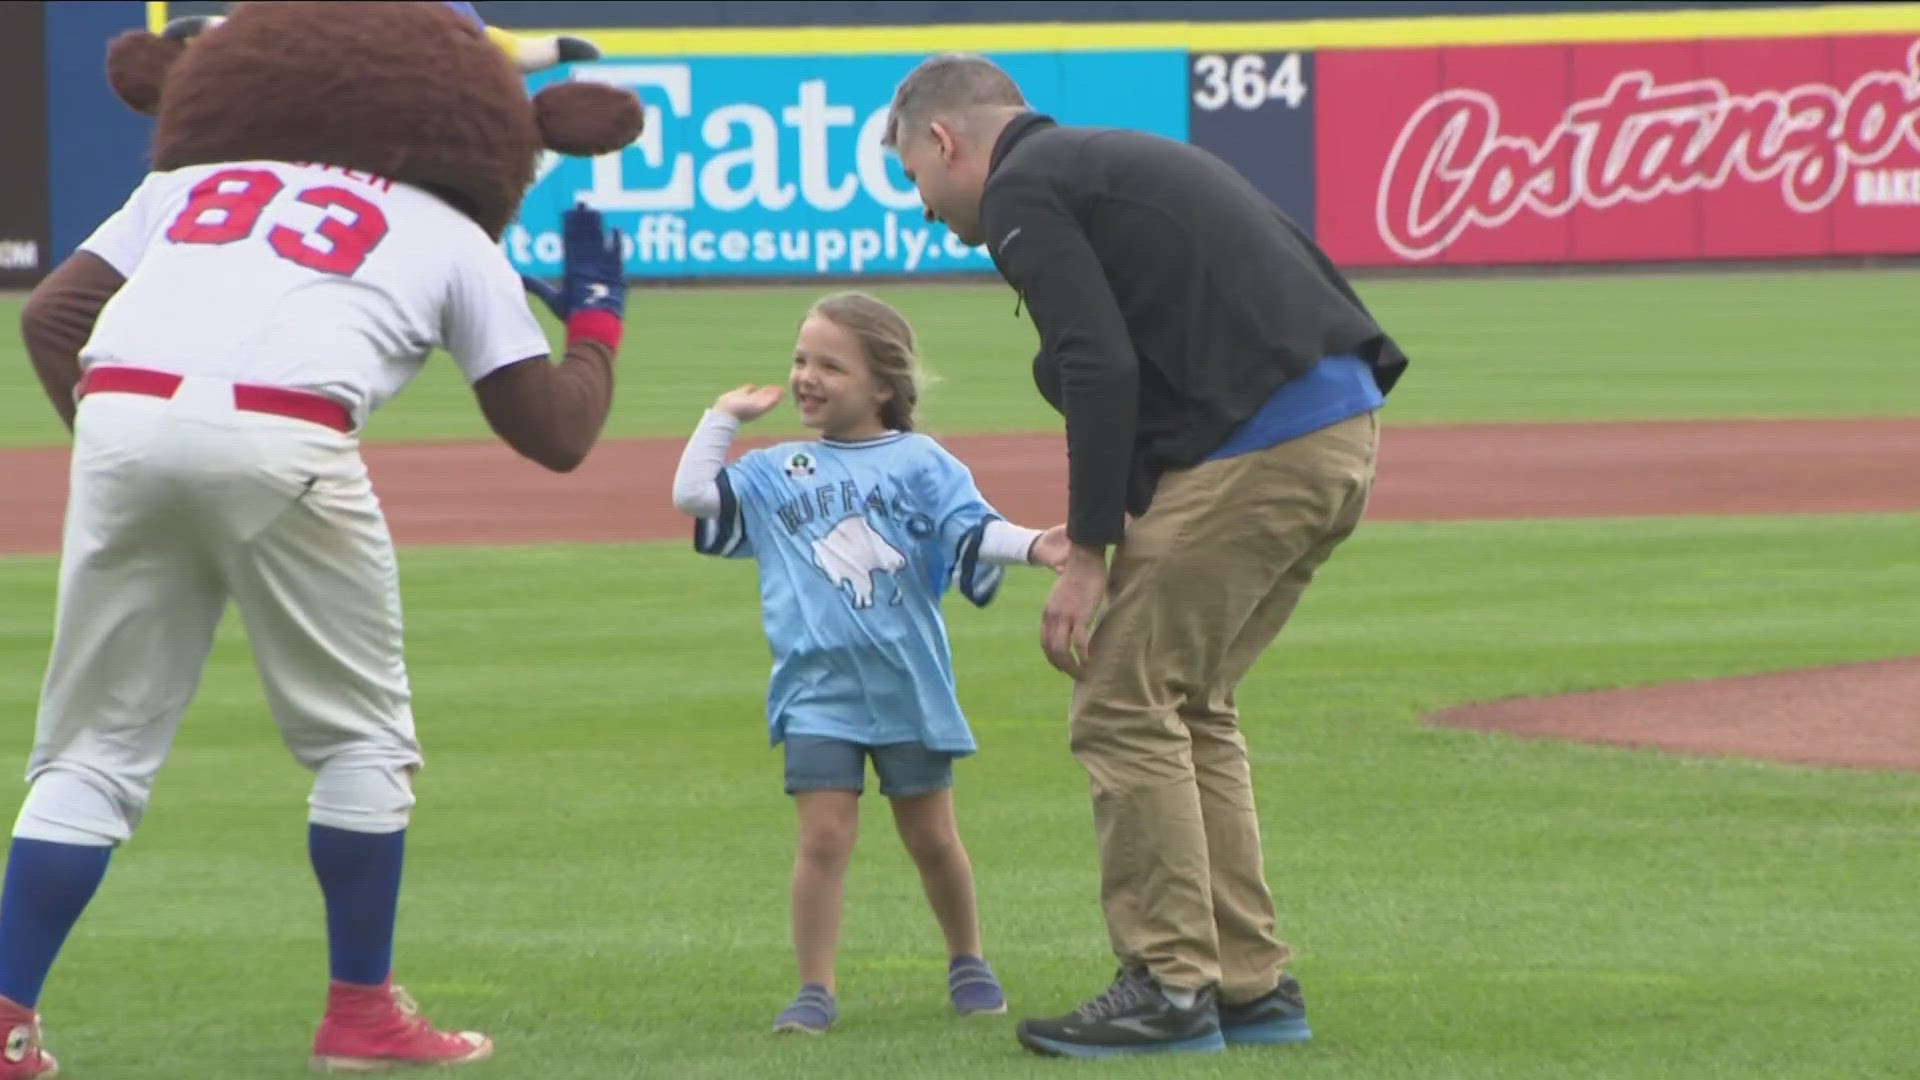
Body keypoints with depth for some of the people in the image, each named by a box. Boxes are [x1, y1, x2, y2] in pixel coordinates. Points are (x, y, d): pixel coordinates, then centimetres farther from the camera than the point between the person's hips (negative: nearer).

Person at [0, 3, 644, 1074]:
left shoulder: (187, 184, 32)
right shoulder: (450, 236, 25)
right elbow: (557, 430, 26)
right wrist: (597, 320, 43)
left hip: (119, 415, 3)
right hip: (282, 438, -3)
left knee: (95, 743, 11)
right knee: (360, 734, 16)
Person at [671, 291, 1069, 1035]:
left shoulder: (920, 463, 3)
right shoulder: (775, 473, 11)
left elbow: (972, 534, -6)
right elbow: (694, 496, 6)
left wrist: (1032, 547, -23)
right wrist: (725, 417, 10)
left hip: (909, 685, -1)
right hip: (817, 688, 1)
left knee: (931, 836, 9)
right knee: (824, 837, -8)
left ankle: (967, 962, 28)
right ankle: (815, 989, -3)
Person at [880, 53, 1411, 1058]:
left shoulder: (1022, 192, -2)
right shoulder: (1112, 159, 27)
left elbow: (1102, 369, -15)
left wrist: (1088, 551, -12)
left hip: (1251, 446, -9)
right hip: (1340, 435, 9)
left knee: (1123, 709, -1)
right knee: (1187, 704, 18)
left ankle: (1171, 985, -1)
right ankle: (1252, 984, 18)